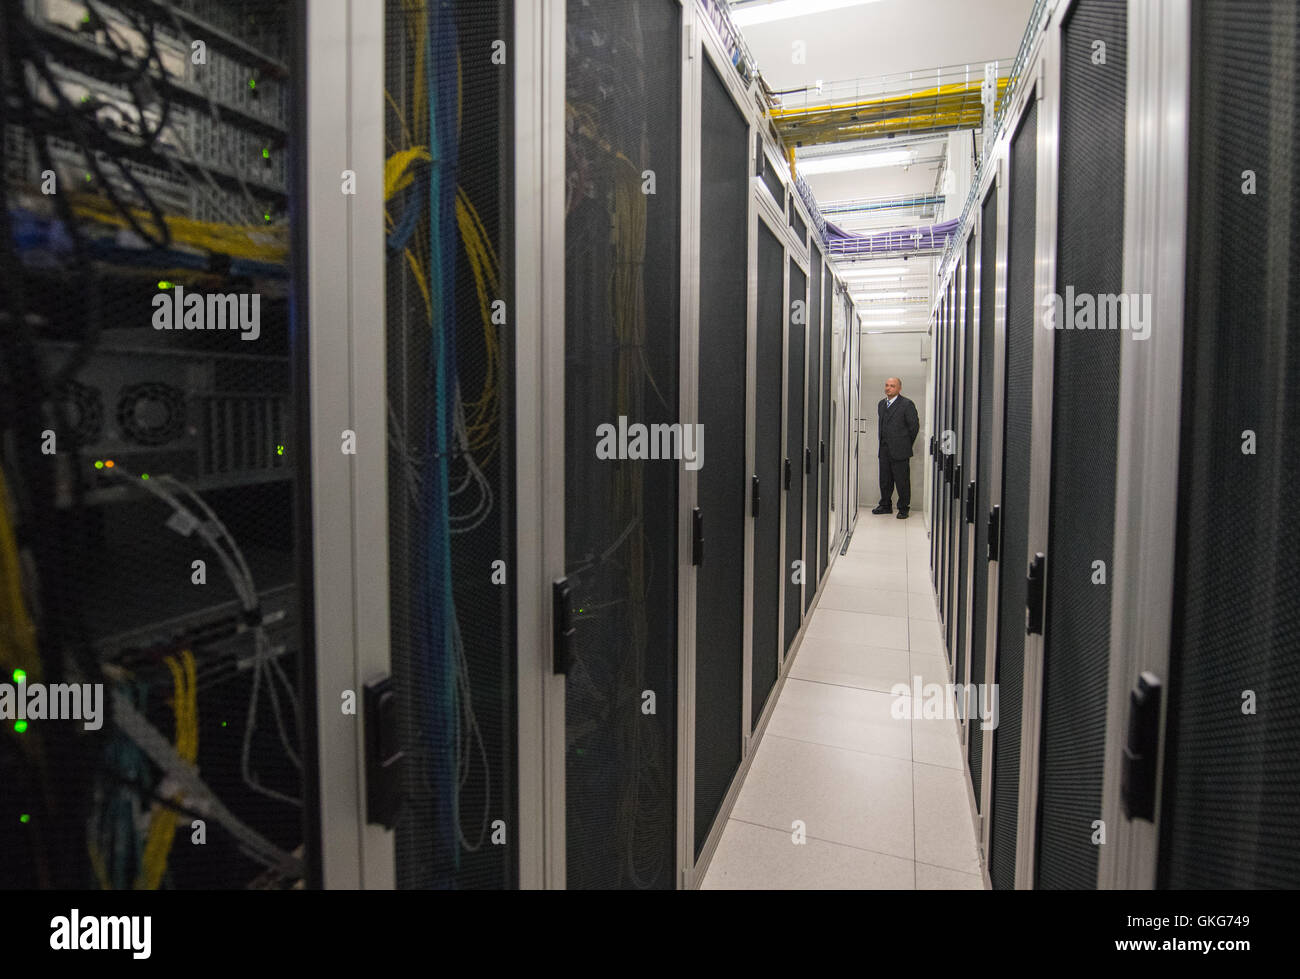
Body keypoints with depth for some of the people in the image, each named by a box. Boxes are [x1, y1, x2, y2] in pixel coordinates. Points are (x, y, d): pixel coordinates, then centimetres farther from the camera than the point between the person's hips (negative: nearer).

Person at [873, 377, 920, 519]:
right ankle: (885, 505, 25)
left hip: (900, 451, -6)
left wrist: (906, 444, 0)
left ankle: (903, 508, 11)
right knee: (885, 480, 12)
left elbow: (914, 426, -5)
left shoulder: (907, 404, -8)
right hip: (884, 450, 6)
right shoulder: (881, 404, 13)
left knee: (902, 481, 0)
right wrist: (882, 443, 13)